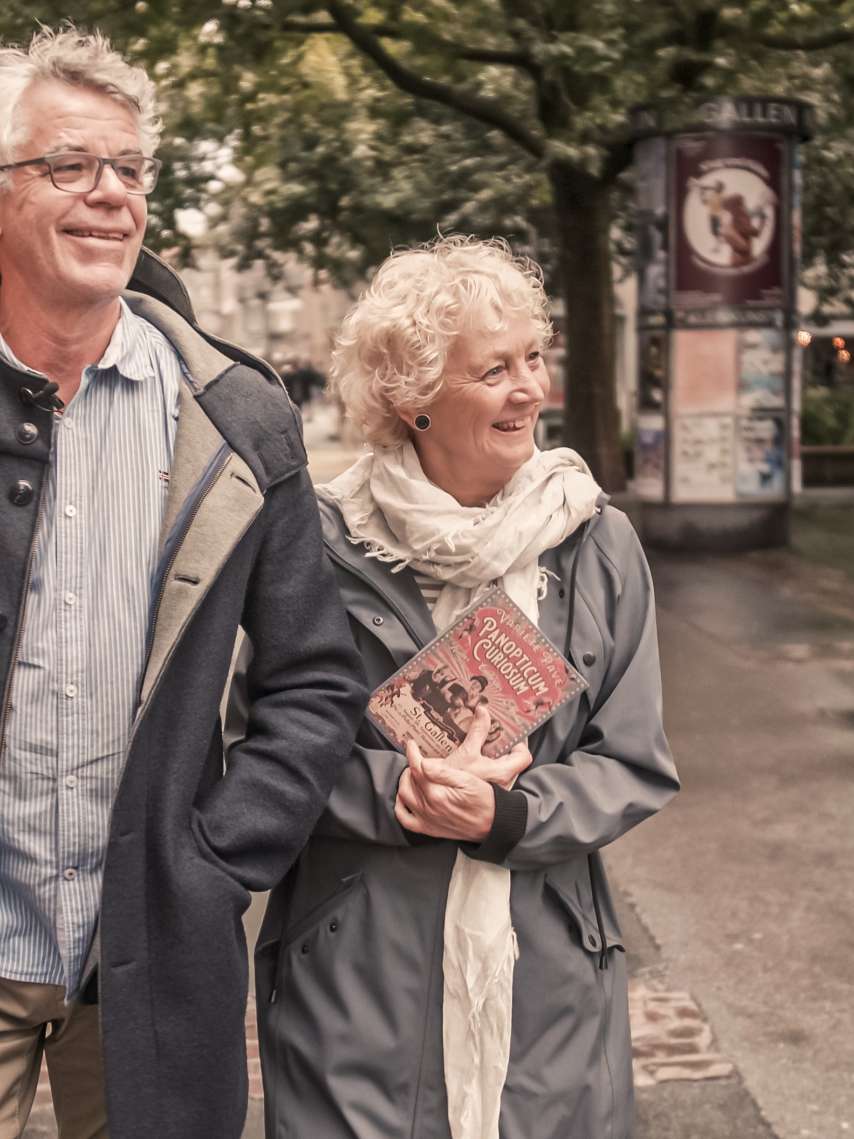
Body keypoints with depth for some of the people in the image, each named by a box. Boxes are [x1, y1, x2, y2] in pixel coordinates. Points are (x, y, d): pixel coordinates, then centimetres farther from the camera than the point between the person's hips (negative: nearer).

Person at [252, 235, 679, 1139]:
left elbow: (635, 767, 1)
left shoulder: (596, 543, 1)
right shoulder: (323, 544, -6)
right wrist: (396, 789, -18)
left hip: (547, 972, 2)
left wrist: (504, 814, -15)